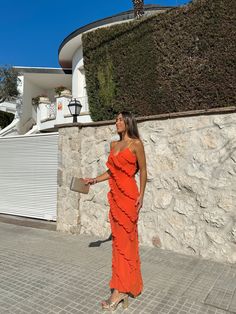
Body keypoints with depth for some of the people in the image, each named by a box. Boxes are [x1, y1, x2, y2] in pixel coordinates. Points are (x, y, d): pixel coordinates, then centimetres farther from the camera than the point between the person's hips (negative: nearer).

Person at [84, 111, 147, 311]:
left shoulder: (136, 144, -4)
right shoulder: (114, 145, 15)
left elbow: (143, 170, -4)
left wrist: (141, 195, -8)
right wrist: (95, 180, 10)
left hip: (128, 194, -7)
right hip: (115, 195, 7)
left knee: (123, 238, -3)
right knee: (119, 237, 12)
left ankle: (119, 290, 7)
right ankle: (125, 286, 27)